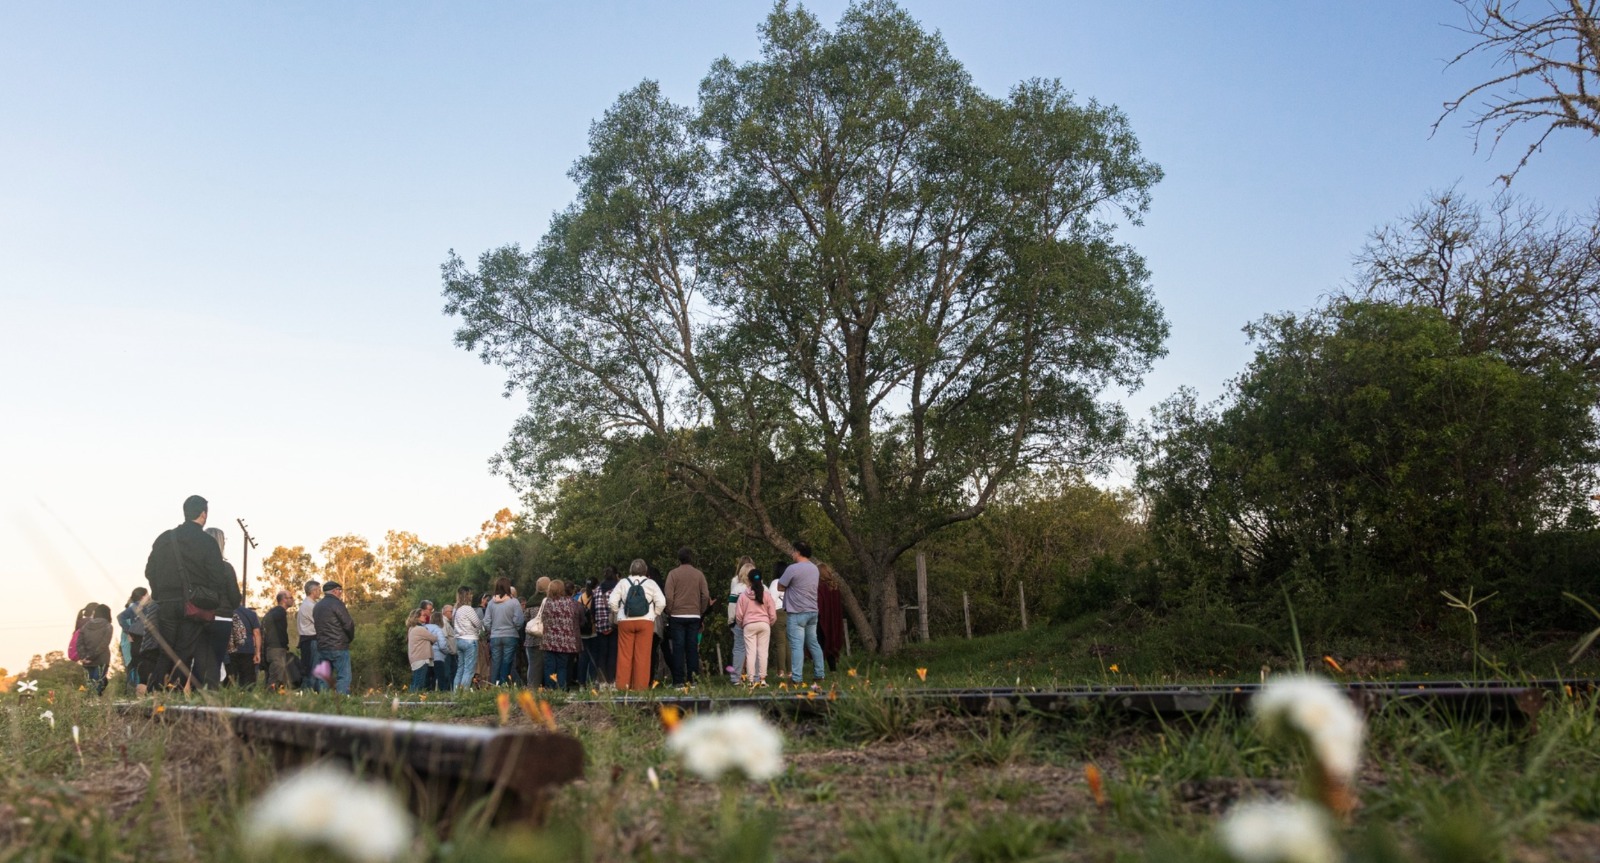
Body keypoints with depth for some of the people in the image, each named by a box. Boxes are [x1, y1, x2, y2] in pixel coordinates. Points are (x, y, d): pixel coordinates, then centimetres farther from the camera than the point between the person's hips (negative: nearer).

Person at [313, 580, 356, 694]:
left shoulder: (317, 606, 15)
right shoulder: (336, 604, -10)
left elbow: (318, 626, 17)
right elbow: (348, 625, -11)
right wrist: (350, 638, 6)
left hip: (321, 647, 8)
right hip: (338, 647, -8)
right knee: (343, 676, -6)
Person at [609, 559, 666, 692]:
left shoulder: (623, 583, 5)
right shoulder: (651, 583, 3)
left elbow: (612, 601, -1)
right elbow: (661, 602, -4)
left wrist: (617, 614, 13)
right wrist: (654, 614, 9)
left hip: (625, 621, 1)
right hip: (646, 621, -1)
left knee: (624, 654, 4)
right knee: (643, 655, 1)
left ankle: (622, 685, 3)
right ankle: (641, 685, -1)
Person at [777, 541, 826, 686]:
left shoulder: (792, 568, -14)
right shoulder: (814, 568, 10)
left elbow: (780, 586, -7)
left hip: (797, 613, -7)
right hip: (812, 611, 7)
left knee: (797, 645, -7)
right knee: (813, 643, 15)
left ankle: (796, 678, -10)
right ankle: (820, 675, 19)